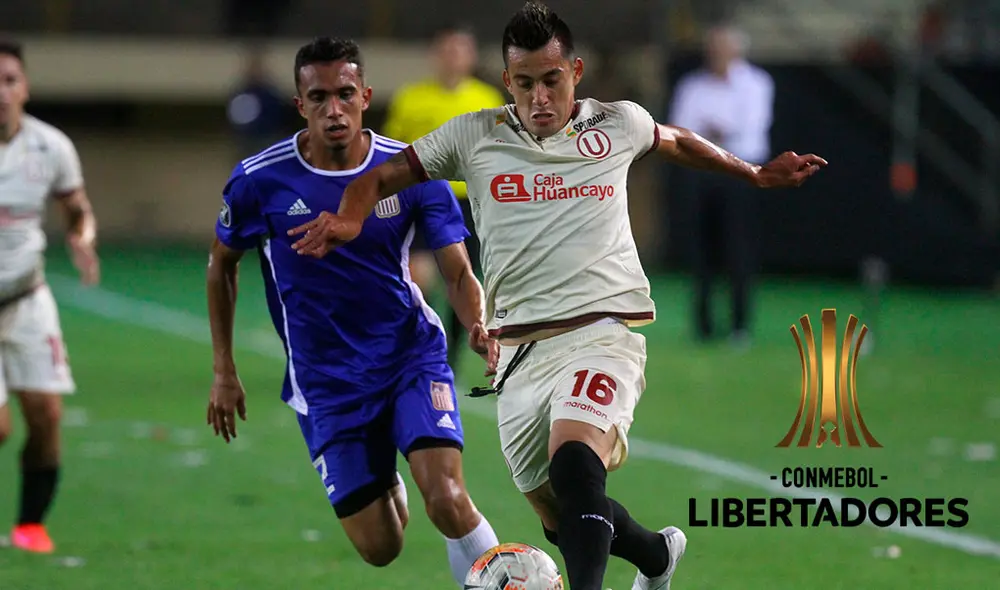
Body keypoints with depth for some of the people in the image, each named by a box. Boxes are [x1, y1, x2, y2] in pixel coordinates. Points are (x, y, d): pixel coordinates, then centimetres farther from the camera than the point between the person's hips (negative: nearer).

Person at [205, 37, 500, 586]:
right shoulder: (259, 181, -10)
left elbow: (458, 273, -7)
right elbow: (222, 264, 8)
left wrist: (479, 326, -29)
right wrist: (223, 370, 6)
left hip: (412, 355, -1)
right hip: (326, 380, 1)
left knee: (447, 503, -24)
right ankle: (388, 489, 41)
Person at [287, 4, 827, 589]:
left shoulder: (620, 124, 6)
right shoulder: (473, 136, 4)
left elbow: (677, 142, 29)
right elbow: (381, 177, 9)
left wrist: (755, 173, 36)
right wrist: (350, 217, -12)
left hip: (601, 329, -3)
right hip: (520, 346, 3)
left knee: (575, 459, -33)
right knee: (561, 519, 12)